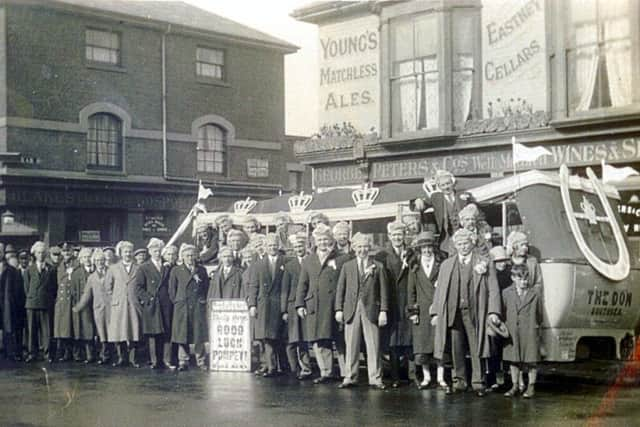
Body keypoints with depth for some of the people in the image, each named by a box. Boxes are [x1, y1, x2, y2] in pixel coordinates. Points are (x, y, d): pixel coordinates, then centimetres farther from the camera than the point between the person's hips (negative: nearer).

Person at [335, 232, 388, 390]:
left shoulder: (378, 267, 6)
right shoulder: (347, 266, 11)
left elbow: (383, 291, 4)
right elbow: (340, 289, 10)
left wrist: (383, 311, -3)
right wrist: (339, 309, 3)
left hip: (371, 310, -1)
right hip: (351, 310, 1)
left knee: (373, 346, -2)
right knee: (351, 346, 3)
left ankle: (375, 378, 3)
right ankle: (350, 377, 9)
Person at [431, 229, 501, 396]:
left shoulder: (485, 263, 5)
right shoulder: (446, 265, 14)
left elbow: (493, 290, 1)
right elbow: (440, 290, 14)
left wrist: (493, 312, -9)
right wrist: (436, 312, 5)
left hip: (474, 312, -2)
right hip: (453, 312, 3)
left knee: (476, 349, -1)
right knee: (456, 349, 5)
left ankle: (478, 382, 7)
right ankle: (459, 381, 15)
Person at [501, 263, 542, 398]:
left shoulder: (535, 292, -1)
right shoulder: (506, 293, 3)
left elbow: (539, 314, 5)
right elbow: (503, 312, 6)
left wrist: (536, 326, 2)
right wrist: (505, 328, 1)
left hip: (530, 333, -2)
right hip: (512, 333, 2)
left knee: (531, 360, 4)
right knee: (513, 360, 9)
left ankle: (531, 386, 17)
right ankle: (514, 386, 21)